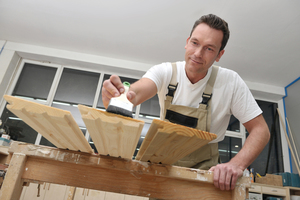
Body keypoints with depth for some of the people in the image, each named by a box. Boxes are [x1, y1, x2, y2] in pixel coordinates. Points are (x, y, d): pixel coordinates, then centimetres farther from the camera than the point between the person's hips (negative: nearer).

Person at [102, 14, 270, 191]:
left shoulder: (230, 81, -13)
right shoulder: (165, 72, -11)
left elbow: (260, 130, -11)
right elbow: (136, 92, -29)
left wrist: (237, 164, -28)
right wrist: (117, 97, -54)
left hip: (203, 168, -1)